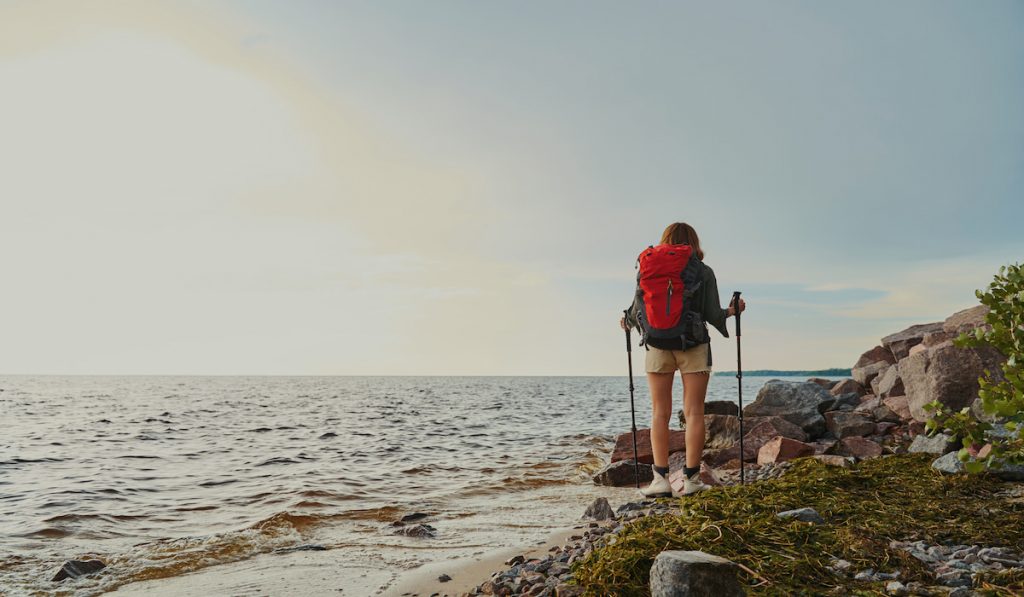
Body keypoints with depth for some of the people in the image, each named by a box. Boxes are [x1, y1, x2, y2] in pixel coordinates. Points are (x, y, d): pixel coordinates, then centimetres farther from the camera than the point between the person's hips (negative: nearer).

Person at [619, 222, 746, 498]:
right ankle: (691, 478, 3)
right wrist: (732, 311, 14)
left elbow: (637, 311, 1)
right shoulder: (704, 272, 1)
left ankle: (661, 478, 3)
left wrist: (626, 323, 22)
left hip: (657, 346, 1)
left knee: (660, 413, 6)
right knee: (694, 412, 3)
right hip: (693, 345, -1)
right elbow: (712, 315, -6)